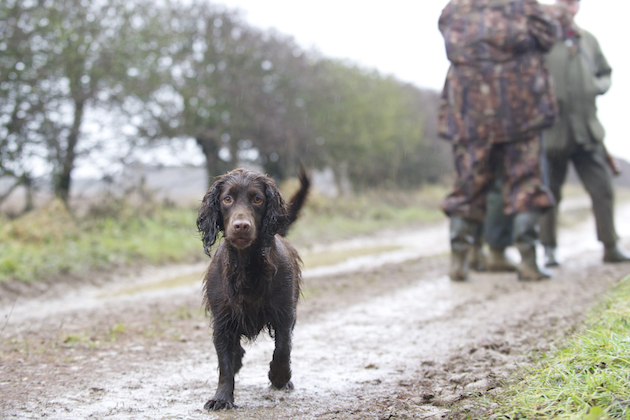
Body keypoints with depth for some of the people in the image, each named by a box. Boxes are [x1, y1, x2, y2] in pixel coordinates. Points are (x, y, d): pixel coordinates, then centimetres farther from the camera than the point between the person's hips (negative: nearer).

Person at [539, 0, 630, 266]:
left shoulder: (588, 41, 14)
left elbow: (605, 73, 23)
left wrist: (599, 86, 2)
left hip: (586, 130, 4)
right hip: (553, 131, -4)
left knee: (603, 188, -1)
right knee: (549, 192, 4)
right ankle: (548, 249, 14)